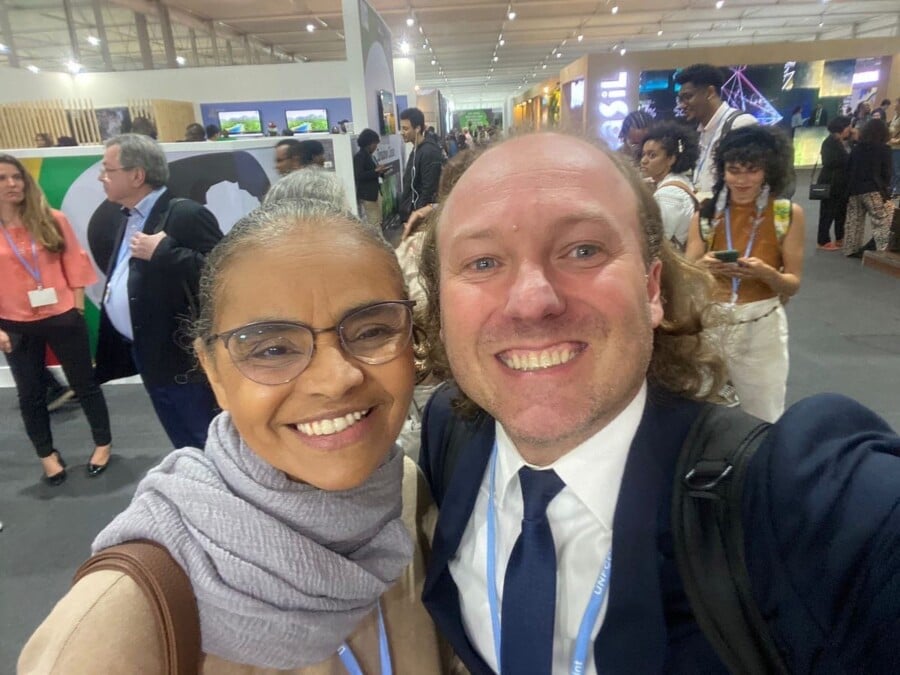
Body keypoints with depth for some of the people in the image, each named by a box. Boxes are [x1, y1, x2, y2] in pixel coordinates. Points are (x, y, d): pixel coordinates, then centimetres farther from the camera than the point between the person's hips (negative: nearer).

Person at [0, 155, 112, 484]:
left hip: (62, 318, -1)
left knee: (84, 383, 10)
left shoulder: (52, 219, -3)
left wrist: (77, 309, 0)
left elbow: (74, 263, 2)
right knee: (30, 394, 13)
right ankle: (48, 455, 30)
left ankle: (103, 444, 28)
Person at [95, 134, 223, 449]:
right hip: (146, 355, 9)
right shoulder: (126, 219, 14)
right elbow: (125, 280, 19)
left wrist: (163, 252, -26)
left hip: (185, 358, -9)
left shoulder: (186, 214, -15)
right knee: (187, 449, 20)